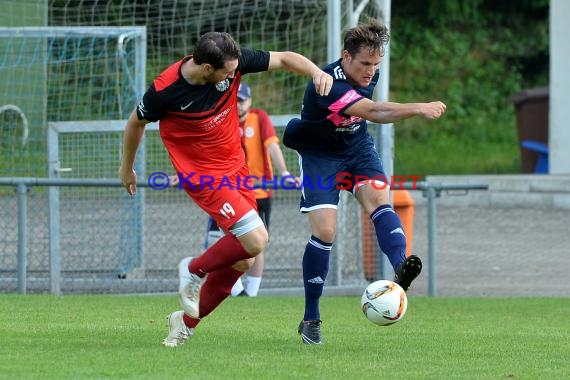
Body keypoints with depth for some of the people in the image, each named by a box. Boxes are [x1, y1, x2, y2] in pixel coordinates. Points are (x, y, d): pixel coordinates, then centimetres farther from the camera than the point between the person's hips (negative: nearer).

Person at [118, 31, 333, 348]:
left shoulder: (233, 63, -14)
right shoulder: (165, 90, -23)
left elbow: (283, 59, -2)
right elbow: (136, 123, -3)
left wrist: (316, 72, -23)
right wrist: (126, 168, 12)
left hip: (235, 168, 6)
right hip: (202, 176, -6)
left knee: (241, 261, 7)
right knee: (255, 240, -20)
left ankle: (187, 322, 23)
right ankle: (194, 271, 5)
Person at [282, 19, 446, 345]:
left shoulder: (369, 73, -8)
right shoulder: (329, 85, -34)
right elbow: (374, 112, -48)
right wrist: (419, 108, -58)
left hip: (357, 146, 5)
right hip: (319, 155, -5)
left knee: (378, 197, -25)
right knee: (324, 230, -16)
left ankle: (401, 266, -48)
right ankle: (311, 319, -4)